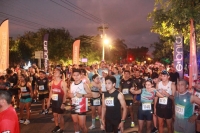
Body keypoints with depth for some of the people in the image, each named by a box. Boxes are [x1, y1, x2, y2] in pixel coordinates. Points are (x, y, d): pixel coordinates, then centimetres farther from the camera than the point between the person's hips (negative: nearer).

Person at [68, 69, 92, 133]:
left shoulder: (84, 84, -10)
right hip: (73, 106, 6)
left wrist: (82, 95, -26)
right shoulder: (72, 84, 6)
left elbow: (90, 94, -12)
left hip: (82, 107, -6)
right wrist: (69, 95, -6)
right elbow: (68, 93, 18)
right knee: (75, 122, 18)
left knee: (82, 125, -3)